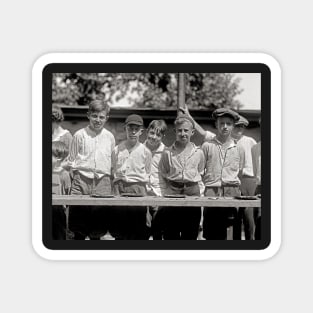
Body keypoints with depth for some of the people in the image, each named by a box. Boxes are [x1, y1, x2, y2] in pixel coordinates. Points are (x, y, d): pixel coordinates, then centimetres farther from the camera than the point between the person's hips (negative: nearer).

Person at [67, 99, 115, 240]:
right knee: (79, 230, -3)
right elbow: (71, 160, 9)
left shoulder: (109, 137, 10)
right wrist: (77, 171, -3)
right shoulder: (80, 135, 4)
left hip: (103, 181, 2)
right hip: (82, 180, -2)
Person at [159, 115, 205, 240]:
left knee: (190, 234, 3)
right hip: (172, 192, 0)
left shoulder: (198, 153, 6)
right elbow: (162, 175, 10)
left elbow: (200, 174, 14)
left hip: (192, 192, 0)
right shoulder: (167, 153, 4)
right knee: (170, 234, -1)